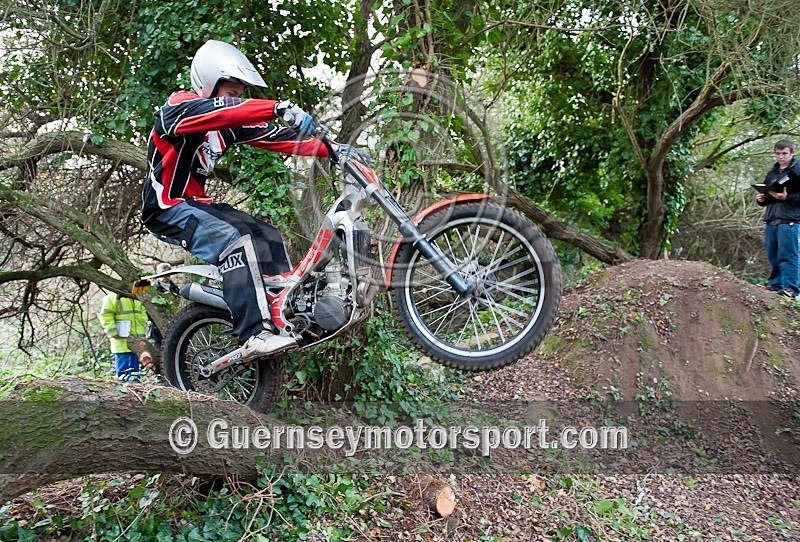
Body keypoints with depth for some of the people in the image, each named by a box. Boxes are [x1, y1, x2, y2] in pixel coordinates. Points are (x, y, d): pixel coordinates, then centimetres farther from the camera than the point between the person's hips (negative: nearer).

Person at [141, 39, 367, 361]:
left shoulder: (228, 126, 10)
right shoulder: (180, 106, -13)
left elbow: (270, 137, 2)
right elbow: (225, 110, -33)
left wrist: (331, 150, -6)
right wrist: (280, 108, -45)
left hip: (196, 203, 9)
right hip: (167, 206, -9)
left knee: (266, 237, 3)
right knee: (233, 241, -31)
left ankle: (285, 317, 2)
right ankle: (255, 334, -37)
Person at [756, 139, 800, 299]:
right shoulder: (771, 173, 21)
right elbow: (764, 195, 29)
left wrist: (787, 197, -22)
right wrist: (760, 199, 8)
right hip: (771, 220, 7)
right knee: (772, 255, 11)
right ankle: (775, 285, 20)